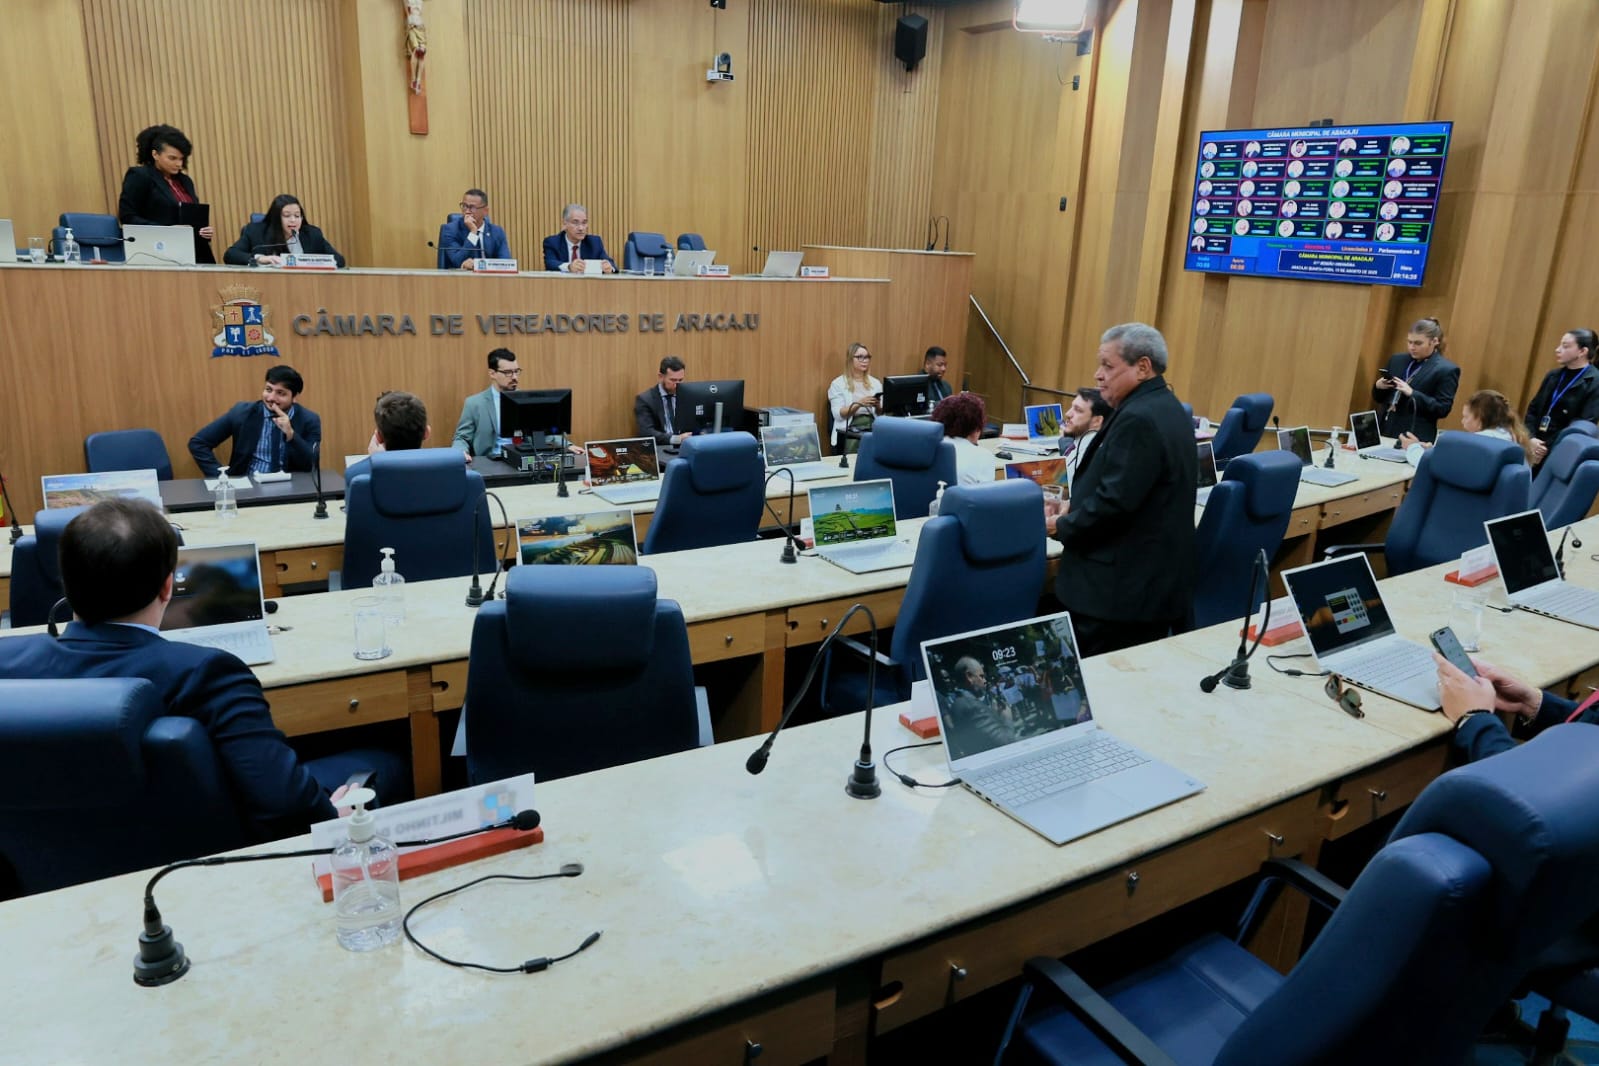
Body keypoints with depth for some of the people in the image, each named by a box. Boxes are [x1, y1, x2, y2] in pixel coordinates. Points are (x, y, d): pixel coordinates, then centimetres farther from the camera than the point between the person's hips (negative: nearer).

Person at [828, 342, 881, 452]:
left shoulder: (875, 383, 18)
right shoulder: (838, 383, 5)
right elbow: (838, 414, -5)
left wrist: (878, 406, -8)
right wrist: (859, 404, -16)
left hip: (874, 425, 3)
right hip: (850, 429, -3)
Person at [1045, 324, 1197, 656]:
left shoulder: (1138, 418, -20)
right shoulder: (1166, 409, 12)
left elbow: (1115, 501, -24)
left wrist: (1060, 526, -9)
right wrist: (1073, 506, 9)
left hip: (1121, 590, -10)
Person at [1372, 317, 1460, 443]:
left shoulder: (1447, 370, -5)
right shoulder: (1397, 360, 11)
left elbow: (1443, 409, -10)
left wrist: (1412, 393, -19)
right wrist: (1378, 386, -5)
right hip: (1383, 431, 5)